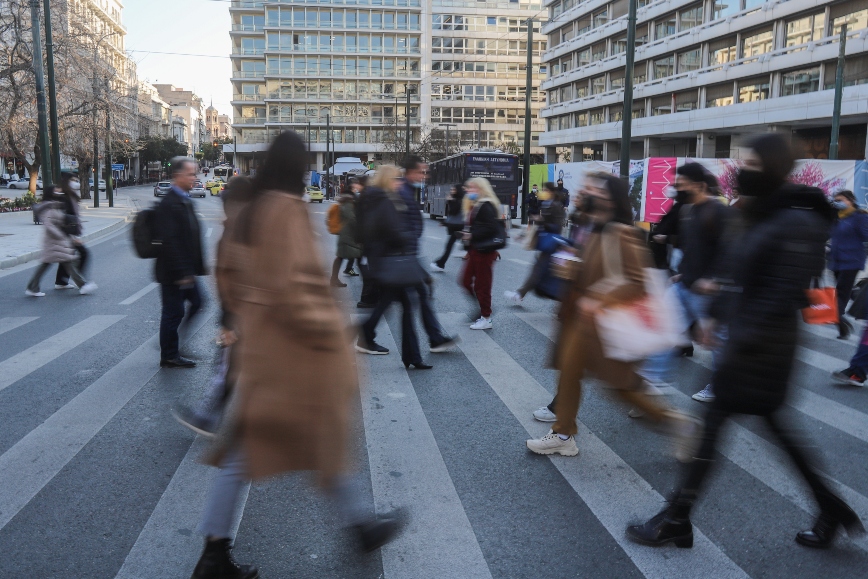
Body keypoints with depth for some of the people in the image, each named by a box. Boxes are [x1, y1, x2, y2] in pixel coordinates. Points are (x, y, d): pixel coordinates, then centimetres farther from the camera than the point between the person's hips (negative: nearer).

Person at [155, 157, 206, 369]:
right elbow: (169, 242, -24)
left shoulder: (185, 201, 12)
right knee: (174, 313, 1)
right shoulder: (169, 204, -19)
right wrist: (182, 273, -23)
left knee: (196, 303, 14)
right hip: (174, 273, -10)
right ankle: (169, 357, 16)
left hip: (186, 270, 10)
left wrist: (196, 267, 15)